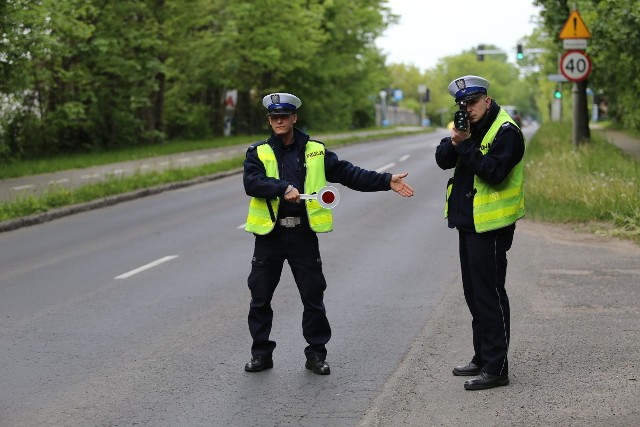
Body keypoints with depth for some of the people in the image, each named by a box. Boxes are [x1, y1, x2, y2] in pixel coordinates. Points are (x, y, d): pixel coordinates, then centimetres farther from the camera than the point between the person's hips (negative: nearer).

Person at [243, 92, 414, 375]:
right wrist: (282, 188, -29)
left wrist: (387, 181, -2)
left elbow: (348, 174, 6)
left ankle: (316, 354, 16)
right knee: (260, 298, 5)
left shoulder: (316, 151, 8)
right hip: (269, 234, 0)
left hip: (303, 234, 1)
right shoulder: (258, 153, 3)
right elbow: (252, 182, -14)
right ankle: (261, 353, 18)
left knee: (313, 298, 4)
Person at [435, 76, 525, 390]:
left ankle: (496, 368, -2)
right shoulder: (470, 127, 12)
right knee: (474, 294, 16)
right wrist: (454, 142, -14)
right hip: (468, 222, 9)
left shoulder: (505, 131, -15)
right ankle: (482, 358, 28)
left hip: (491, 226, -9)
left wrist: (466, 145, -22)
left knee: (489, 296, -7)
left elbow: (493, 172, -26)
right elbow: (443, 160, 4)